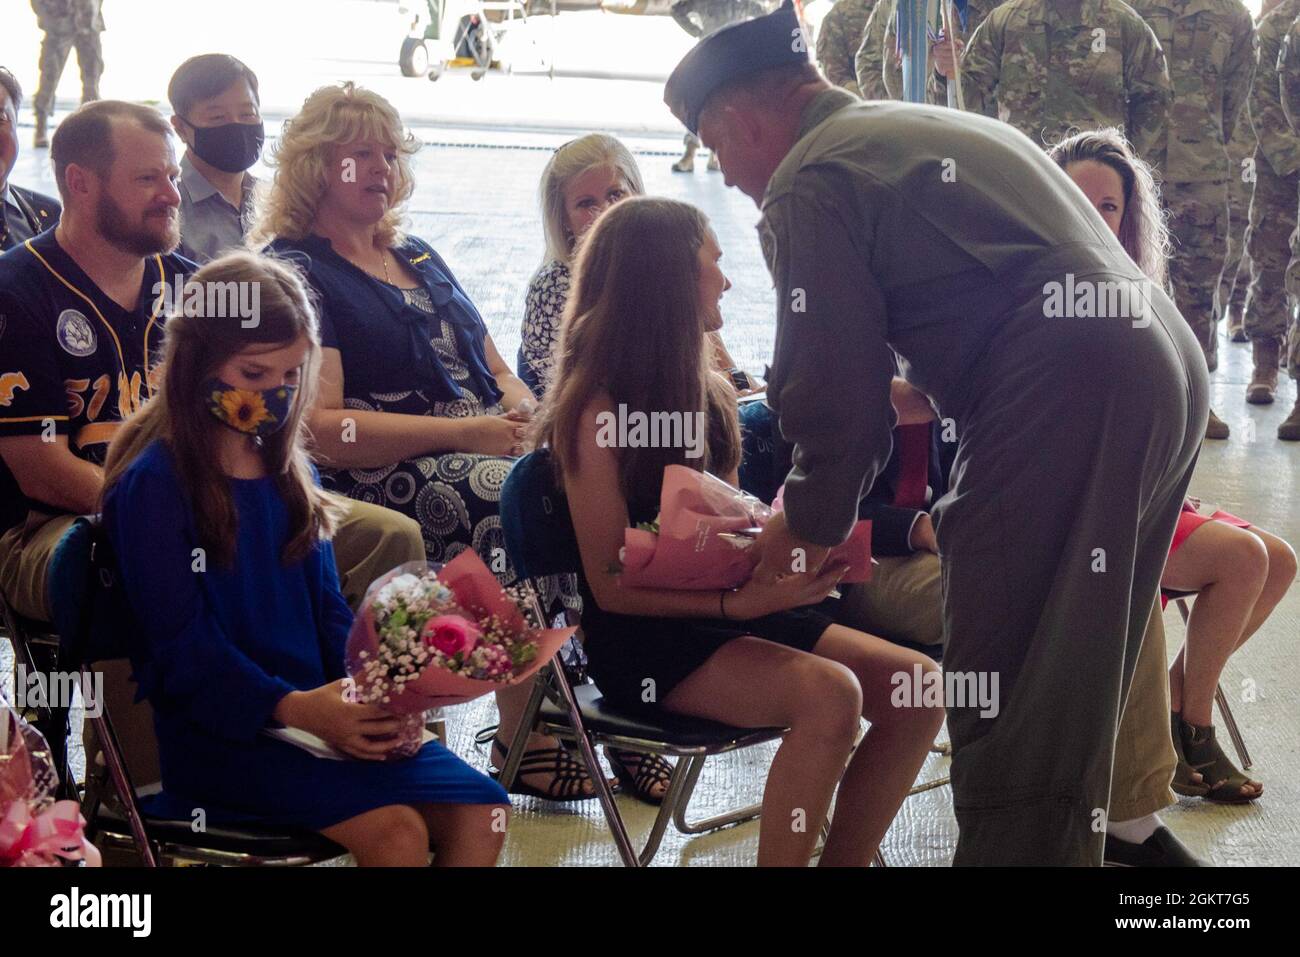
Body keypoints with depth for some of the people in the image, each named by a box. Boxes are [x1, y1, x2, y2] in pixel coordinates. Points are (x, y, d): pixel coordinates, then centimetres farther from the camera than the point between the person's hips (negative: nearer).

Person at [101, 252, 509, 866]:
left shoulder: (288, 469, 15)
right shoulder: (152, 485, -7)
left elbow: (327, 607, 14)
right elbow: (182, 646, -12)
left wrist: (368, 696, -7)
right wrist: (293, 708, -25)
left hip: (317, 709, 7)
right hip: (216, 730, -7)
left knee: (481, 812, -12)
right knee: (396, 831, -27)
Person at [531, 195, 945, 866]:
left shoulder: (712, 394, 10)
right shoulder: (595, 408, -12)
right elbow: (613, 586, -14)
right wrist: (741, 600, -23)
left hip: (725, 614, 8)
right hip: (641, 641, -8)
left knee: (917, 685, -9)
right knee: (829, 694, -30)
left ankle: (842, 861, 1)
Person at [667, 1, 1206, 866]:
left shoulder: (808, 184, -1)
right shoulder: (943, 127, 27)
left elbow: (837, 383, -3)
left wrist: (810, 530, 12)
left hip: (1061, 396, -10)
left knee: (1003, 687, -3)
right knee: (1080, 674, 20)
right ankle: (1071, 841, 30)